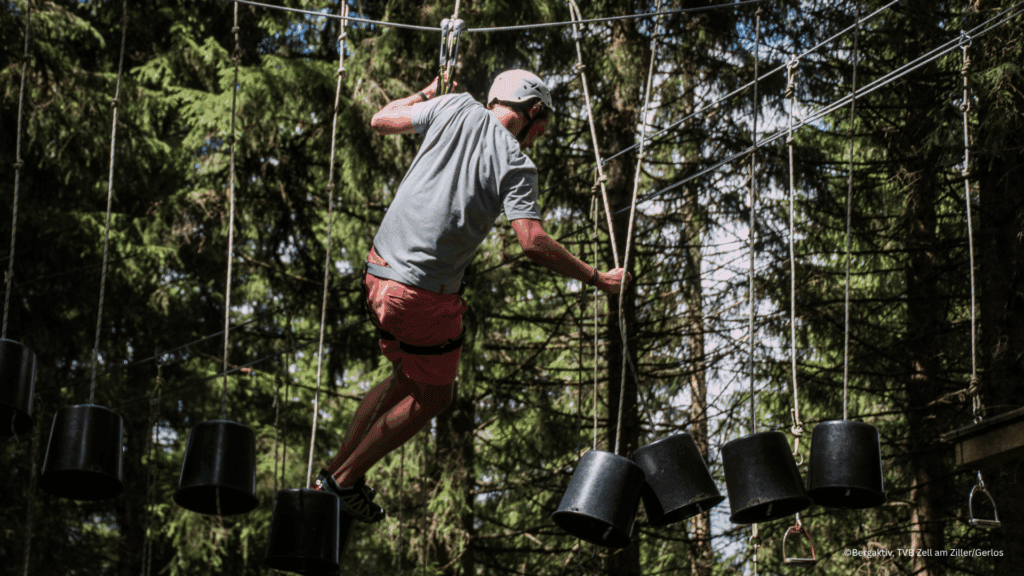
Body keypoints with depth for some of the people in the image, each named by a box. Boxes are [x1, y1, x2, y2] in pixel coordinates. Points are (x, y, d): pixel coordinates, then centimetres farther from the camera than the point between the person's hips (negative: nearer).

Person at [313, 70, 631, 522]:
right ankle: (346, 480, 19)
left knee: (407, 376, 26)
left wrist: (427, 94, 33)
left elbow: (381, 121, 16)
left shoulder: (456, 107, 6)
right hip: (426, 292, -7)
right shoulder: (516, 164, -8)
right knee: (432, 396, 15)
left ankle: (334, 473, 29)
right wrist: (597, 279, -8)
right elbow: (534, 244, -17)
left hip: (378, 270, 7)